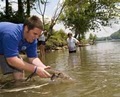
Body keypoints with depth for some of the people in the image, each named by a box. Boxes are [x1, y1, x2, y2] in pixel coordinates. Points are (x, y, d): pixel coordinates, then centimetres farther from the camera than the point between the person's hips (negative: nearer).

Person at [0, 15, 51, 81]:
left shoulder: (32, 39, -19)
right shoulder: (12, 34, -41)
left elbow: (33, 58, -15)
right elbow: (12, 60, -43)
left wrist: (44, 68, -35)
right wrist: (36, 69, -45)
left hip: (10, 51, 6)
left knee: (20, 76, -7)